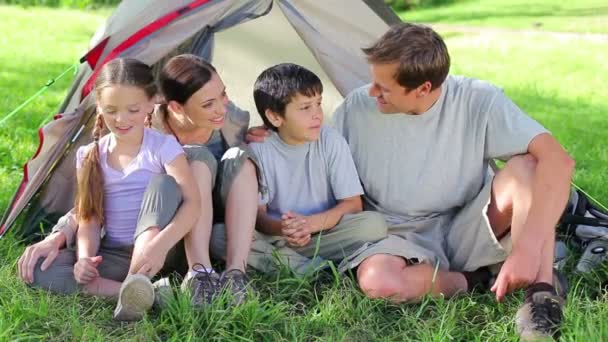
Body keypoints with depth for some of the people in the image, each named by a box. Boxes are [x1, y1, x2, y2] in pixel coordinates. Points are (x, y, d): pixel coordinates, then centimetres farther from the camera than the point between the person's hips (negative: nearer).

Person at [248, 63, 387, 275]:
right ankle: (320, 270, -27)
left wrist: (310, 223, -23)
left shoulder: (332, 142, -5)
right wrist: (280, 227, -31)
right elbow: (257, 213, -7)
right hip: (275, 238, 0)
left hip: (324, 232, 0)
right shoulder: (259, 149, -6)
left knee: (374, 223, -25)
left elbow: (352, 203, -6)